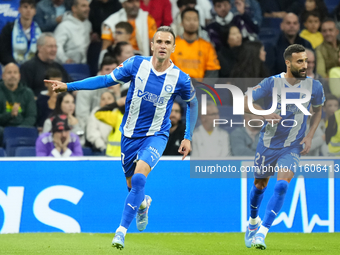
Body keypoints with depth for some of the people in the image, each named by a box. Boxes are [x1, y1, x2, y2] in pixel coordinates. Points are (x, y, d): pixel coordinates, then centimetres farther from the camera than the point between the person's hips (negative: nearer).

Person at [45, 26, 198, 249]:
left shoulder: (180, 79, -11)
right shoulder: (137, 64, -9)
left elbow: (193, 103, 9)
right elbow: (107, 80, -1)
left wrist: (188, 137, 7)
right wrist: (69, 86, -6)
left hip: (156, 135, -3)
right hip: (130, 134, 3)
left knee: (139, 178, -25)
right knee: (132, 184, 12)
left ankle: (122, 230, -20)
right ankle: (143, 203, 50)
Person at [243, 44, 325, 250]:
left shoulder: (314, 87, -10)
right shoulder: (272, 83, -15)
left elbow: (318, 110, 10)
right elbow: (243, 102, -11)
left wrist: (310, 136, -1)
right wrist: (264, 114, -29)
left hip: (293, 147, 0)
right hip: (268, 144, 0)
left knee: (282, 186, -20)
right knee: (260, 185, 15)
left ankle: (261, 233, -18)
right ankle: (253, 221, 44)